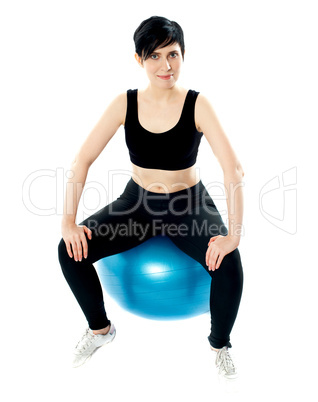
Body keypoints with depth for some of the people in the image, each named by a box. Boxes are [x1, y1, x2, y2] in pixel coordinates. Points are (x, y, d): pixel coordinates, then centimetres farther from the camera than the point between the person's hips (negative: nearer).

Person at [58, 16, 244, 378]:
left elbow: (233, 169, -22)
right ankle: (100, 328, 14)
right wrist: (68, 221, -18)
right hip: (137, 202, 3)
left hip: (189, 206, -2)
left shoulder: (197, 104, -15)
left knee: (229, 264, -28)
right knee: (71, 250, -14)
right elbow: (82, 161, -9)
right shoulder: (125, 104, -9)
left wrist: (234, 233, -31)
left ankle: (219, 343, 4)